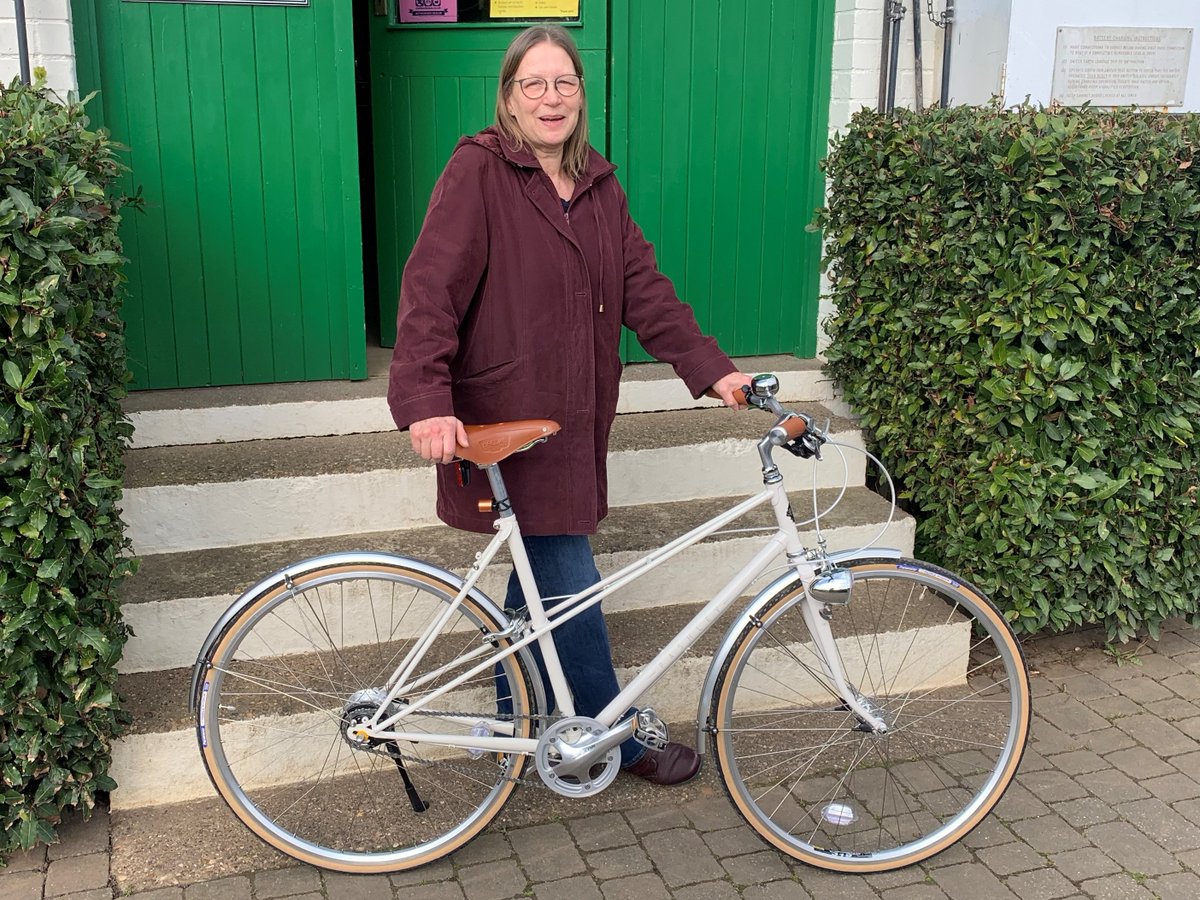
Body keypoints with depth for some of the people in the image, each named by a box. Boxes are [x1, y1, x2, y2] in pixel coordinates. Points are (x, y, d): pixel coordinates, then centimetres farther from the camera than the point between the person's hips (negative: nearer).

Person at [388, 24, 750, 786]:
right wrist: (426, 401, -30)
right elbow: (431, 290, -18)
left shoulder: (599, 186, 9)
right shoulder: (478, 172, -10)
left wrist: (711, 368, -5)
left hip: (573, 420, 7)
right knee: (571, 583, 0)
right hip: (507, 422, -6)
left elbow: (645, 287, 5)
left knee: (542, 573, 17)